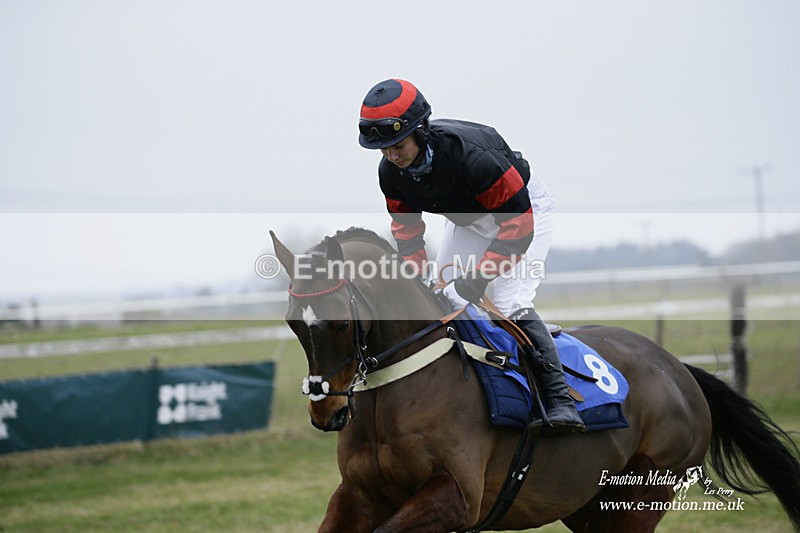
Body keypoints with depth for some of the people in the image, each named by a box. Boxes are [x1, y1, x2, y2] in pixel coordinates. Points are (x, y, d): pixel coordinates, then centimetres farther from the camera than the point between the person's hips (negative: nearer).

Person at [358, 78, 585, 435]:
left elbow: (517, 224, -36)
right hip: (466, 218, 7)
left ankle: (559, 399, -18)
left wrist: (476, 280, -39)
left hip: (523, 203, -7)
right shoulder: (391, 172, -20)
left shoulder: (471, 154, -41)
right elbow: (406, 230, -4)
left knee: (511, 303, -23)